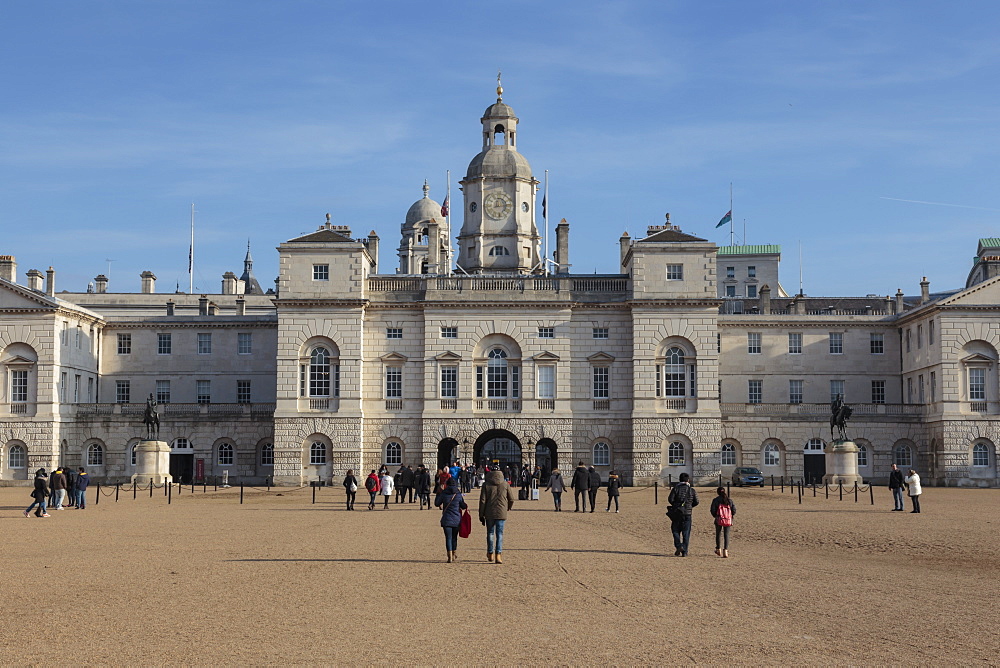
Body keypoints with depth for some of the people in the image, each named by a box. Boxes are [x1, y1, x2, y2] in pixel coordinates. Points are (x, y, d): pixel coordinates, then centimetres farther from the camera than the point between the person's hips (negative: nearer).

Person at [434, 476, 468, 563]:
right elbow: (463, 506, 5)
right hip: (457, 519, 2)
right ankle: (454, 555, 24)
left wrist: (438, 494, 20)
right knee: (454, 537, 16)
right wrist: (466, 505, 27)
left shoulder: (443, 493, -4)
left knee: (448, 538, -1)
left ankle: (450, 556, -11)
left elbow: (437, 504, 9)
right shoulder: (458, 494, -2)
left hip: (446, 519, -2)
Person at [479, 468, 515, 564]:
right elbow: (511, 499, 8)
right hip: (501, 513, 0)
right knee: (500, 534, 1)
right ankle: (498, 554, -11)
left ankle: (490, 554, 22)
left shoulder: (486, 485, -3)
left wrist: (481, 515, 3)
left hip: (489, 513, 0)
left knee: (490, 533, 14)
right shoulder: (505, 485, 1)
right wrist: (508, 507, 30)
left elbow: (482, 501, -3)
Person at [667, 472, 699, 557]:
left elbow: (670, 499, -8)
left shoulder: (676, 488, -3)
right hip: (687, 513, 1)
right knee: (686, 533, 6)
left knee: (676, 531, 12)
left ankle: (678, 546, -9)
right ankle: (684, 551, 4)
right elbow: (696, 502, 4)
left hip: (676, 513, -1)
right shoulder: (692, 490, 3)